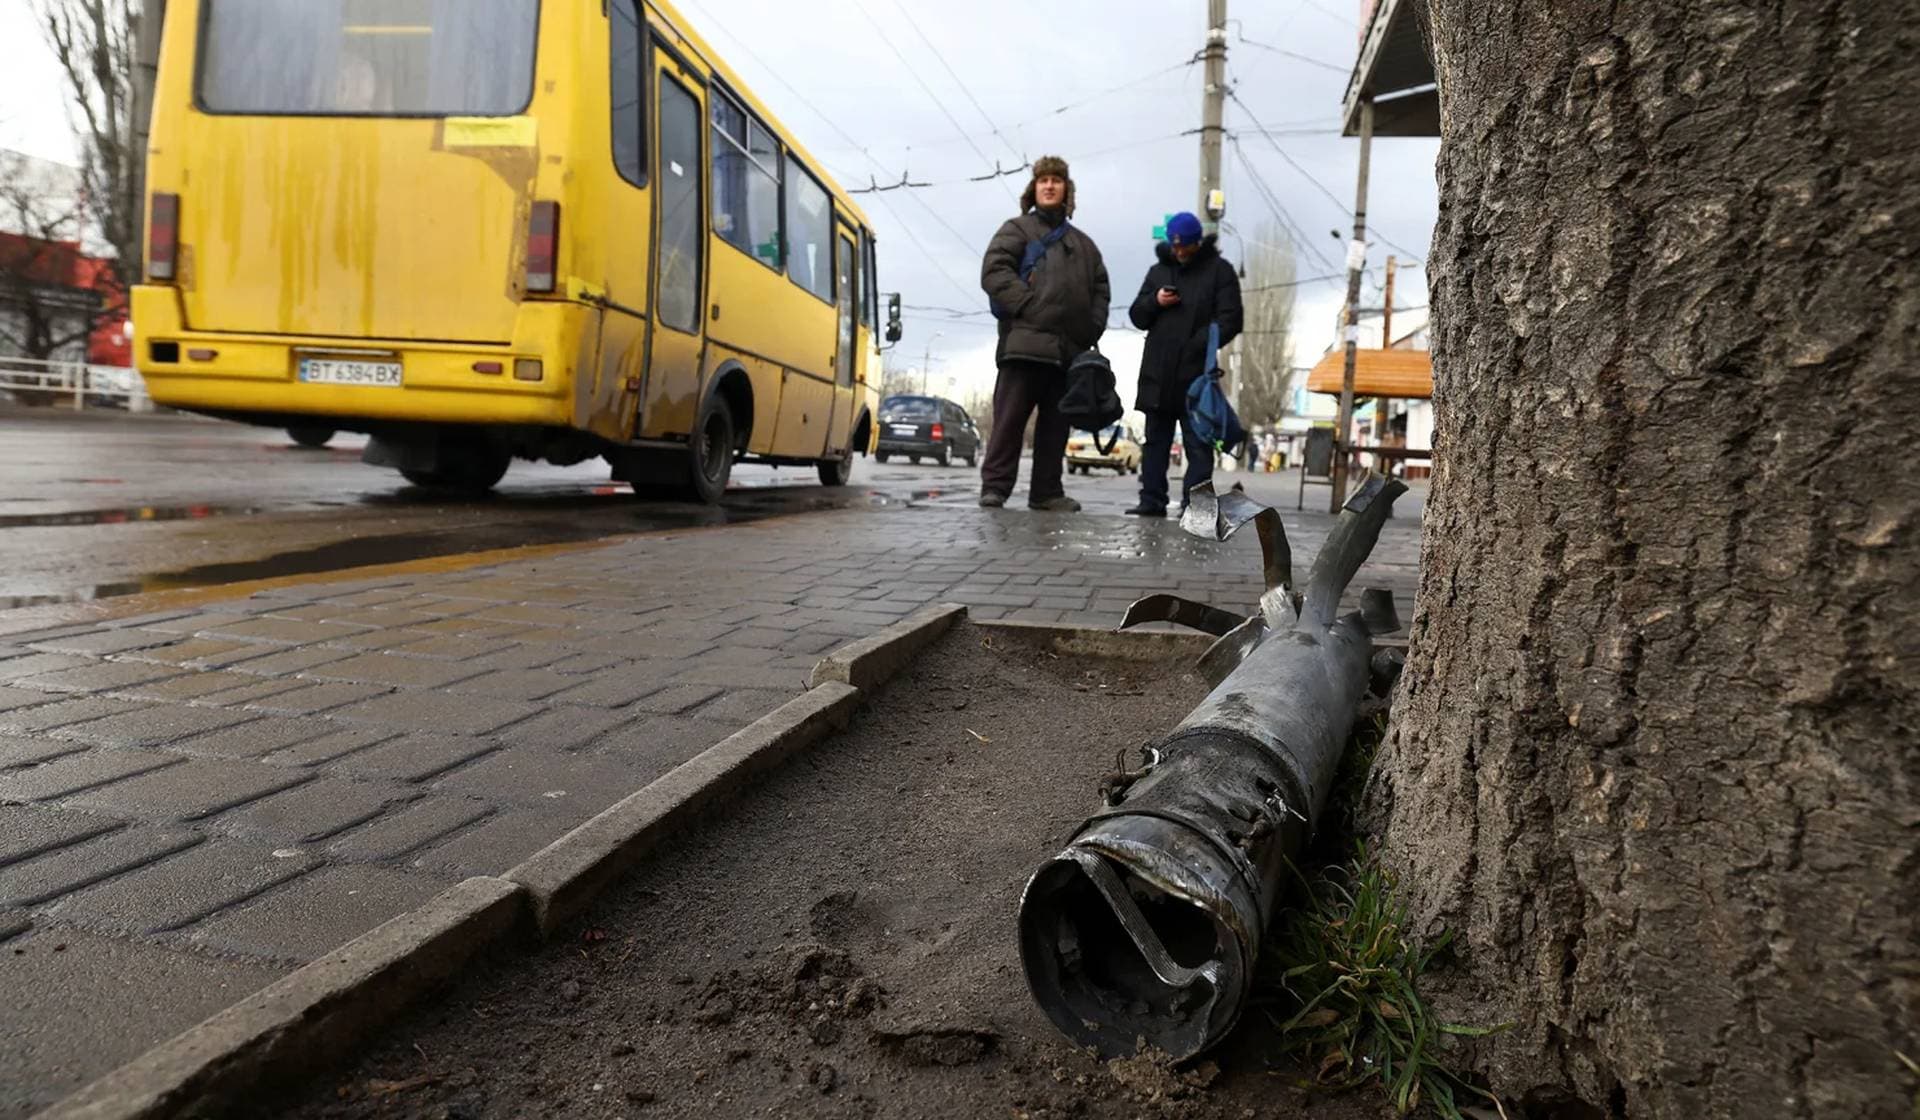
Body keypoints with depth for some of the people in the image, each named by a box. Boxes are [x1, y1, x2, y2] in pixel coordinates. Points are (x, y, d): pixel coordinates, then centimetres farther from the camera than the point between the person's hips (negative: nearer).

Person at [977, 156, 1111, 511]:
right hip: (1026, 342, -5)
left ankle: (1047, 491, 12)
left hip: (1070, 348, 5)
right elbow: (994, 271, -4)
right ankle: (994, 487, -3)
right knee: (1010, 417, -7)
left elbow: (1100, 289, 23)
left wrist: (1093, 328, 7)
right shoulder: (1017, 229, 10)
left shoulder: (1082, 242, 24)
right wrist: (1026, 305, -14)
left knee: (1056, 423, 7)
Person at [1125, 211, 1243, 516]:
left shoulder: (1219, 271, 3)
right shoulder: (1159, 270, 17)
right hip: (1157, 372, 5)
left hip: (1196, 374, -5)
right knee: (1156, 440, 8)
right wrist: (1155, 301, -5)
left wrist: (1199, 344, -18)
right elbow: (1137, 316, 16)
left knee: (1197, 443, -3)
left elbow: (1229, 320, -5)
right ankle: (1152, 500, 14)